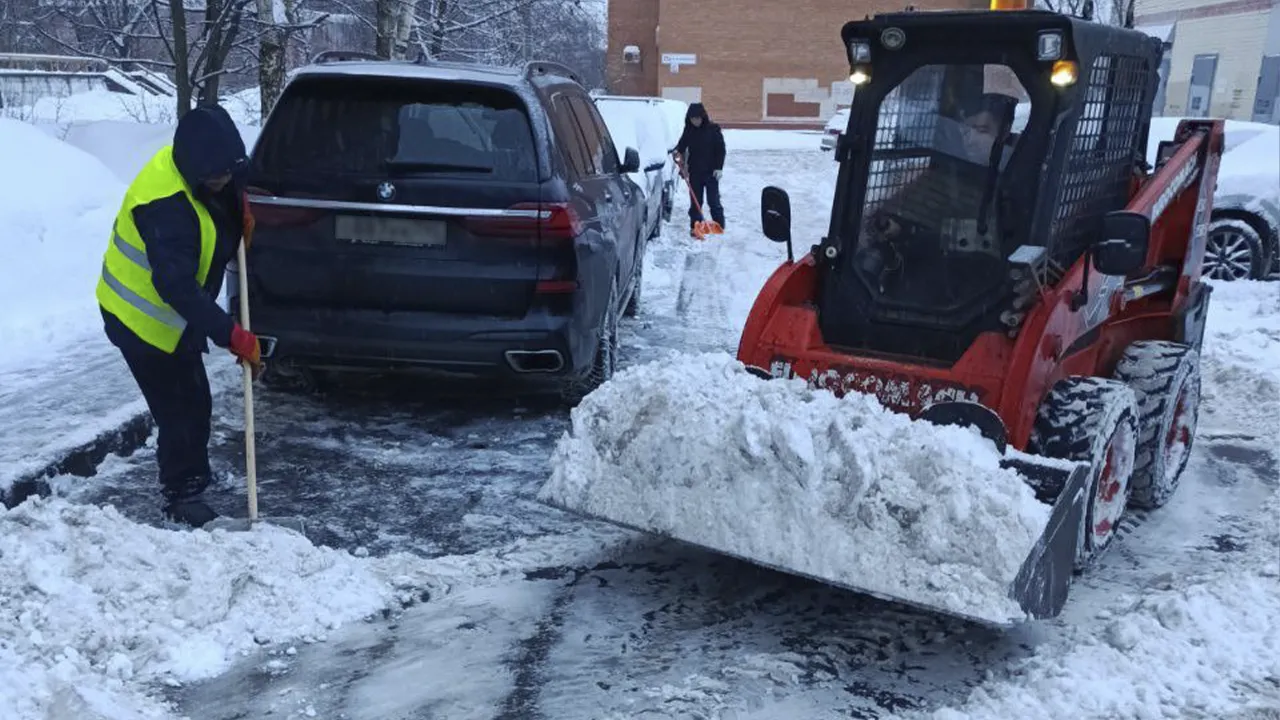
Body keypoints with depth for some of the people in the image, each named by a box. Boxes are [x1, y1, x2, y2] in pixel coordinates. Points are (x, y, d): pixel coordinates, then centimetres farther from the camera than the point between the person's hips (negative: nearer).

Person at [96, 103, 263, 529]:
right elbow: (176, 287, -38)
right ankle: (181, 499, 12)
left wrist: (239, 210, -5)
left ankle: (193, 476, 41)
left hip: (175, 313, 9)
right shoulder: (166, 204, -34)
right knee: (181, 409, -4)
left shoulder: (203, 173, -7)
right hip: (145, 319, -9)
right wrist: (233, 337, -39)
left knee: (194, 402, 20)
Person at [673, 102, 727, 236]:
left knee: (713, 200, 1)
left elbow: (721, 149, -6)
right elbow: (682, 145, 9)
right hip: (694, 171, 3)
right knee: (695, 200, 6)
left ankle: (719, 226, 11)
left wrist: (719, 167, -13)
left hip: (711, 171, -3)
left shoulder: (713, 129, -8)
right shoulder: (688, 131, 2)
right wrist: (678, 152, -15)